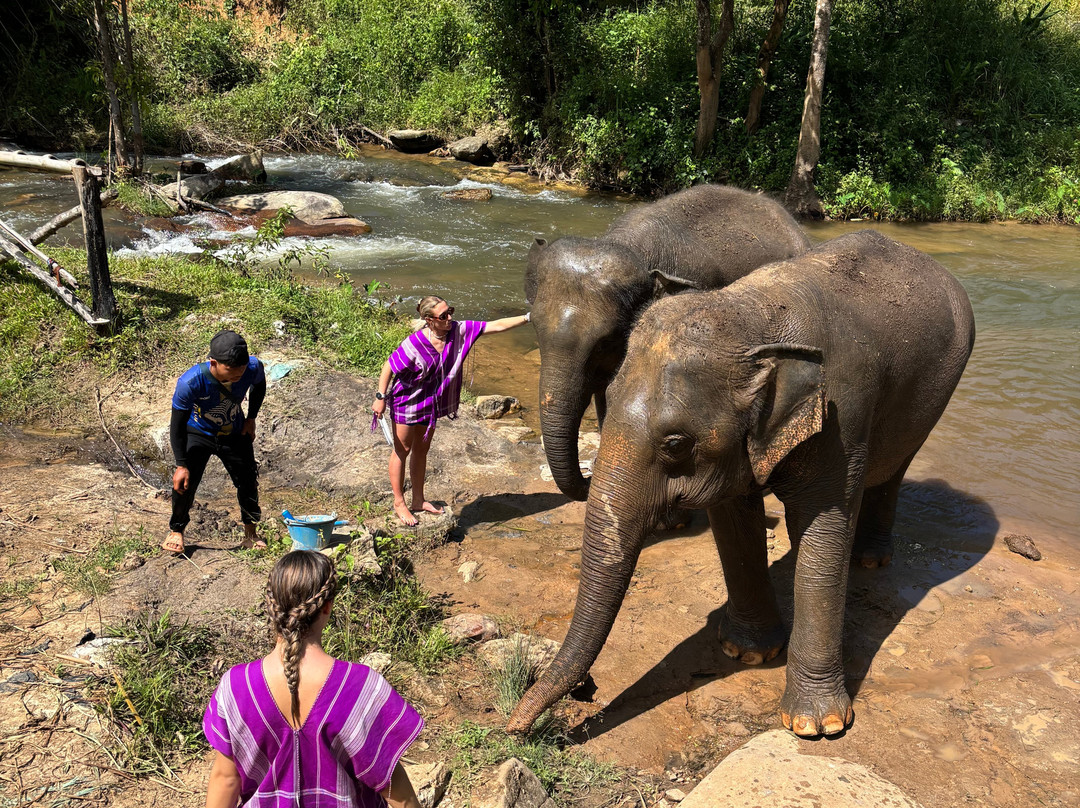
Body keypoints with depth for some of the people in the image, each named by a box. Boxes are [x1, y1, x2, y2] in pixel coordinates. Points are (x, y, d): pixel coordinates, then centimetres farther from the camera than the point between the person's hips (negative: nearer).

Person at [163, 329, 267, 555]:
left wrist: (251, 418, -2)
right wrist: (181, 465, -24)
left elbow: (259, 385, 0)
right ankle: (176, 531, 12)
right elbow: (177, 425, -24)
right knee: (185, 482, -15)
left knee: (248, 481, 2)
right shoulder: (190, 382, -37)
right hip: (198, 434, -2)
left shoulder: (253, 368, -30)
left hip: (235, 434, 3)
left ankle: (250, 532, 26)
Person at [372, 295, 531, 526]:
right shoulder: (415, 344, -28)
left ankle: (418, 500, 31)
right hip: (407, 401, -6)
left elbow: (496, 326, -15)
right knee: (402, 450, 6)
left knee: (422, 450, 18)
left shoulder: (459, 330, -15)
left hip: (432, 401, 6)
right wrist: (380, 397, -16)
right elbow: (389, 367, -18)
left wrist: (528, 317, -22)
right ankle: (399, 503, 20)